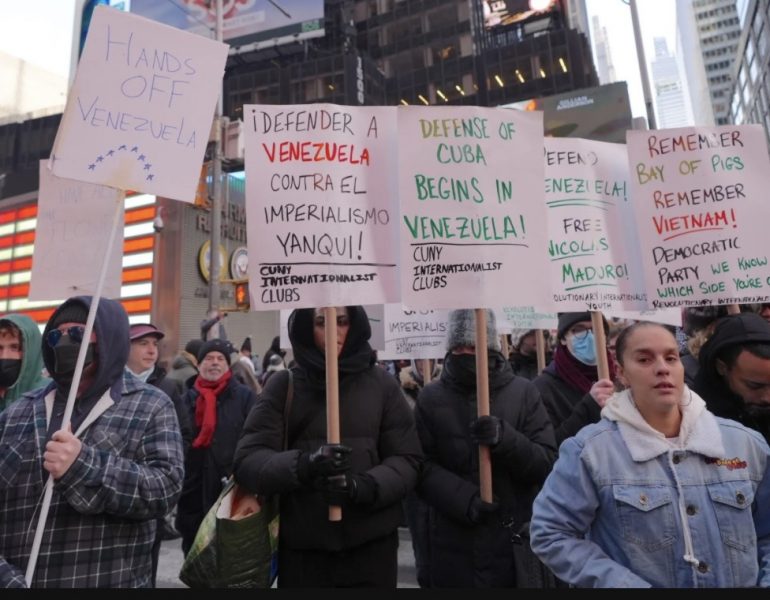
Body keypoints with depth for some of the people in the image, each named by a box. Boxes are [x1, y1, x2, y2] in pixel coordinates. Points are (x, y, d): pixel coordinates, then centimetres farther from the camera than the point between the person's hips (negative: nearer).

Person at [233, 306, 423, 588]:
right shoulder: (283, 385, -1)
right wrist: (302, 464, -26)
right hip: (301, 547, 0)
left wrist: (366, 486, -21)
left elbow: (407, 459, -1)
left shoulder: (381, 383, 0)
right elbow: (247, 459, -7)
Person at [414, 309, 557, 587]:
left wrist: (505, 439, -22)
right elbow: (421, 464, -5)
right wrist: (463, 498, -19)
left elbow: (546, 462, -5)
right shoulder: (431, 396, 1)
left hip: (515, 537, 0)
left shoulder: (523, 391, 0)